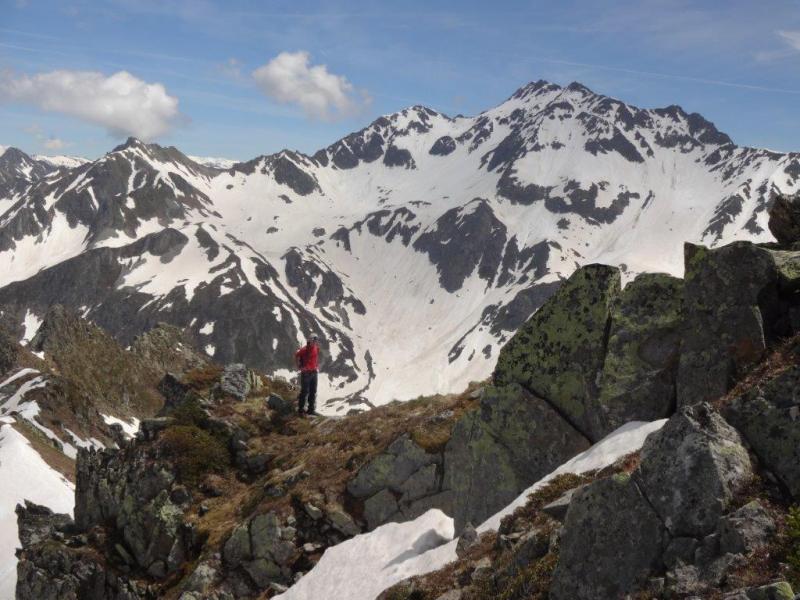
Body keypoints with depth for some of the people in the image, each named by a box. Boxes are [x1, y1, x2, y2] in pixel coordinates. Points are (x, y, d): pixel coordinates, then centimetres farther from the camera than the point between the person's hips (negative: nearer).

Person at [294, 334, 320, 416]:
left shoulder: (316, 349, 7)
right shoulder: (304, 350, -15)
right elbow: (296, 357, -8)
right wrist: (300, 367, -7)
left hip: (314, 372, 7)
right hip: (306, 373, -7)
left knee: (313, 391, 9)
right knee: (305, 391, -4)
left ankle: (311, 409, 17)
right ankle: (301, 409, 5)